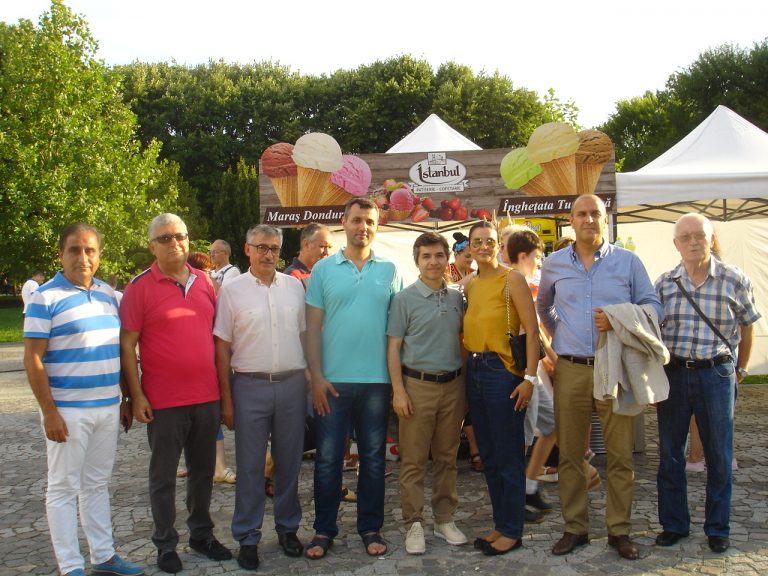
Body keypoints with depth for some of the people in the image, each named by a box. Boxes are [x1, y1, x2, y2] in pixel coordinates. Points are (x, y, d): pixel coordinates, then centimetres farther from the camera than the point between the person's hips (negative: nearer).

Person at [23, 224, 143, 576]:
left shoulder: (107, 293, 9)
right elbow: (33, 359, -12)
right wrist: (49, 412, -16)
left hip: (108, 407, 6)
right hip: (67, 411, -6)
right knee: (64, 488, 5)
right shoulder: (45, 298, -9)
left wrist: (124, 399, 15)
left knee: (98, 484, 16)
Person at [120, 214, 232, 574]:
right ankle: (166, 544, 21)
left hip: (207, 395, 4)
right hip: (164, 401, -4)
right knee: (163, 475, 7)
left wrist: (224, 385, 10)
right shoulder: (140, 287, -6)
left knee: (203, 470, 15)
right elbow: (127, 345, -6)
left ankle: (202, 534, 30)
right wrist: (136, 395, -11)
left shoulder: (205, 282, 7)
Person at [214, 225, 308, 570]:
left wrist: (310, 380, 8)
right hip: (250, 386, -2)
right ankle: (247, 538, 17)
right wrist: (226, 398, -4)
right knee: (250, 466, 5)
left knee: (289, 462, 12)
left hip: (292, 385, 3)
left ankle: (288, 527, 28)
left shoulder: (294, 286, 7)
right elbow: (222, 347, -1)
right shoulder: (232, 290, -2)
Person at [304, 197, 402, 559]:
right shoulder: (324, 269, 2)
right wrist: (316, 376, -7)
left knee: (373, 458, 11)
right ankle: (324, 530, 20)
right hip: (333, 380, -1)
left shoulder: (390, 271, 5)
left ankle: (371, 528, 24)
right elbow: (312, 327, 0)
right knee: (327, 458, 6)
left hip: (377, 380, 1)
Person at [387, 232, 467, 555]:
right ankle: (414, 524, 10)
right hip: (417, 385, -4)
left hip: (452, 385, 4)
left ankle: (445, 519, 22)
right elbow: (393, 347, -4)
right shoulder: (404, 299, -3)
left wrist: (465, 383, 10)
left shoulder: (456, 298, 9)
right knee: (414, 460, 1)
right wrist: (398, 390, -11)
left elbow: (463, 340, 16)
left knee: (447, 457, 11)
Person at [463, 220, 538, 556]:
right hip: (473, 372, 7)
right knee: (488, 455, 14)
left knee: (509, 456, 1)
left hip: (503, 371, -7)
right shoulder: (469, 286, 12)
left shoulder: (512, 280, -7)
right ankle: (500, 524, 26)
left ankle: (512, 531, 13)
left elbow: (532, 330, -11)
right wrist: (467, 370, 6)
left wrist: (530, 377, -17)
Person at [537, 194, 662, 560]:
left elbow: (654, 307, 3)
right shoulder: (554, 264, 9)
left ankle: (619, 530, 15)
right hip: (571, 371, 2)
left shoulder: (628, 262, 3)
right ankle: (575, 527, 19)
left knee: (621, 455, 2)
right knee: (570, 455, 7)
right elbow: (543, 306, 27)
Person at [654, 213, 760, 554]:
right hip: (672, 372, 2)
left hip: (716, 374, -1)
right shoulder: (664, 283, 2)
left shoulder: (734, 280, -2)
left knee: (719, 455, 7)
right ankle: (673, 524, 23)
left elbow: (747, 327, 10)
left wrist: (741, 369, 15)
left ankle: (718, 528, 22)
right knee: (669, 453, 8)